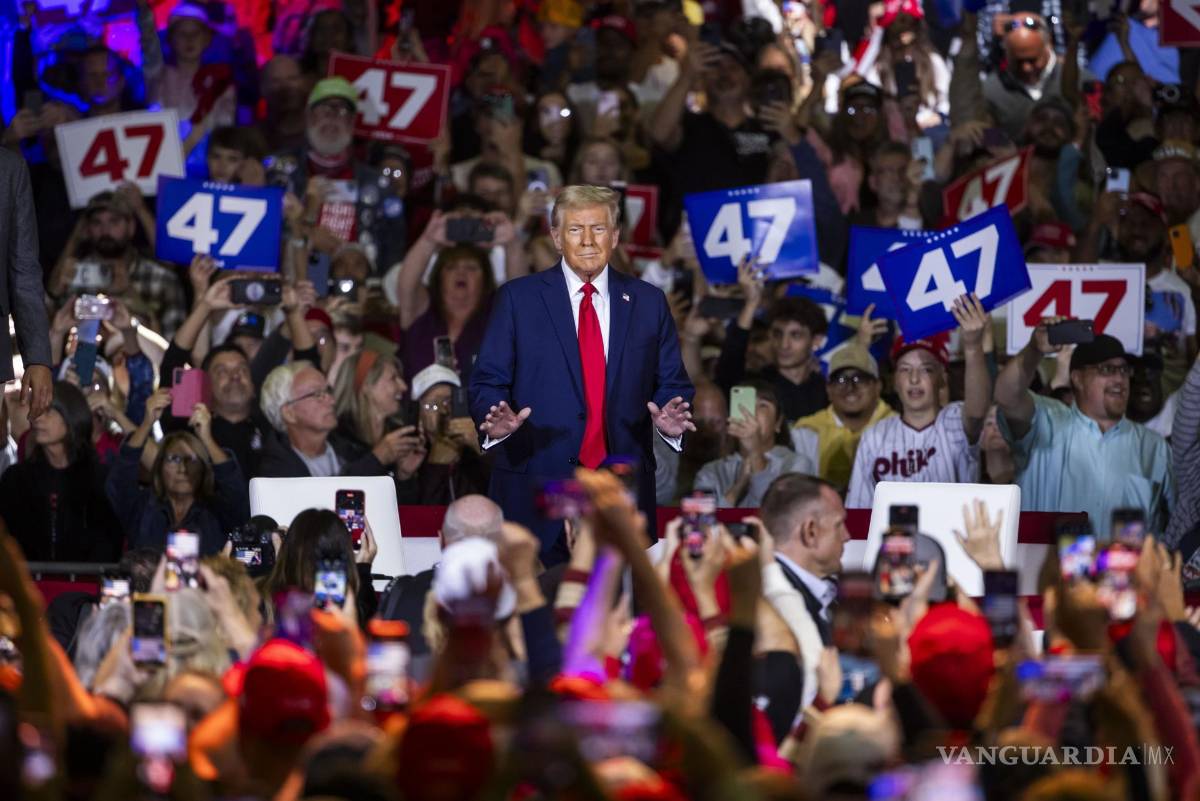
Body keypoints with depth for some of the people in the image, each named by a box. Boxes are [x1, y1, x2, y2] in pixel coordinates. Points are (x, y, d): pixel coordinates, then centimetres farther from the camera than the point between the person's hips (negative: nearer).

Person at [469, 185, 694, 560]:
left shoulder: (649, 303, 12)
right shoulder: (517, 299, 5)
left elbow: (673, 385, 11)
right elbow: (487, 382, 2)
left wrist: (669, 422, -11)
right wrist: (496, 422, -20)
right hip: (535, 490, -2)